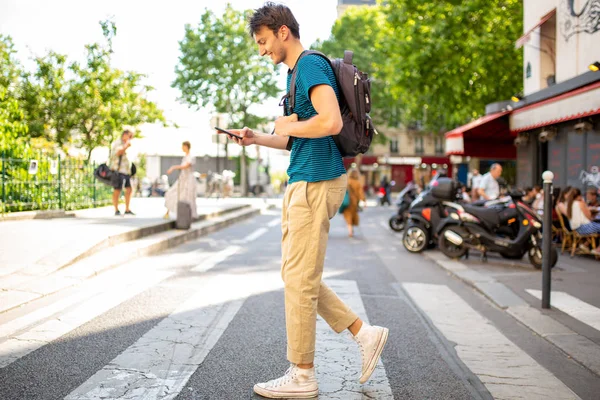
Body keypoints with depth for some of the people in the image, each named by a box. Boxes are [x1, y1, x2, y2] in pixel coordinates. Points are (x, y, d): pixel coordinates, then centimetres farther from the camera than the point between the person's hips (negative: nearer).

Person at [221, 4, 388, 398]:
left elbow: (331, 122, -26)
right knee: (298, 276, 13)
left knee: (299, 280, -3)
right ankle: (365, 333, 20)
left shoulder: (311, 65, -11)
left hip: (316, 182, -10)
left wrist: (288, 126, -10)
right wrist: (258, 139, 14)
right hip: (302, 182, 10)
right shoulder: (297, 71, 20)